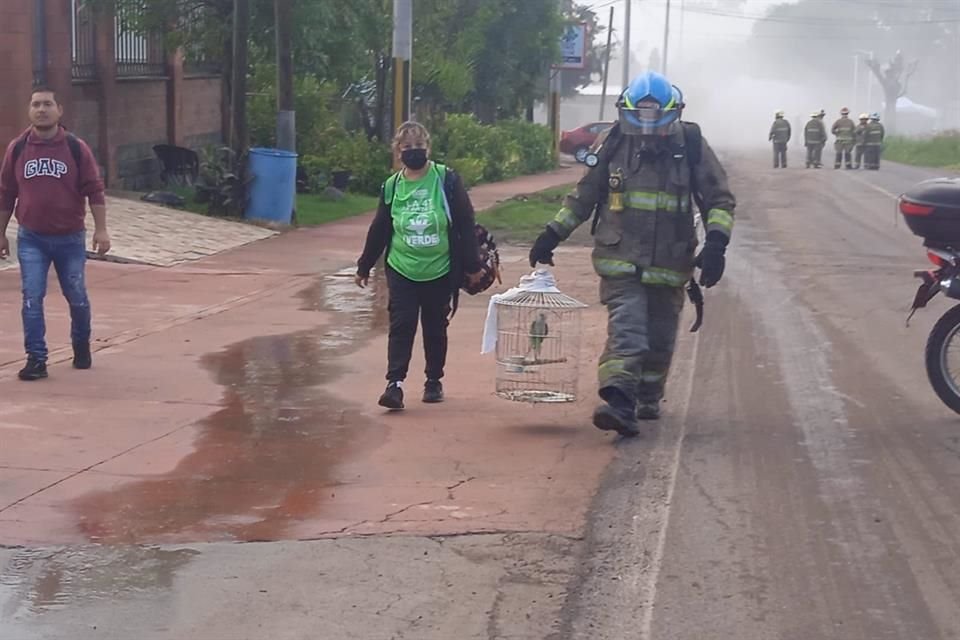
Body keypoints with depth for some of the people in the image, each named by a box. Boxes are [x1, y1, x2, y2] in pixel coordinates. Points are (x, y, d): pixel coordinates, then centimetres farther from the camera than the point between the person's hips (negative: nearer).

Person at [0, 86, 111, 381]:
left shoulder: (76, 148, -5)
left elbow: (94, 190, -4)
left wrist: (101, 229, -10)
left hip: (70, 238, -1)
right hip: (31, 239, 1)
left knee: (77, 298, 9)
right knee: (32, 298, -7)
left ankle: (81, 346, 34)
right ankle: (36, 359, -2)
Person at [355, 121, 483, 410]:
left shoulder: (447, 180, -7)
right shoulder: (391, 187, 1)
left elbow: (466, 224, -4)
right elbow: (379, 230, 10)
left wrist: (472, 264, -4)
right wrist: (364, 266, 15)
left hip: (440, 272, -1)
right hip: (402, 270, 1)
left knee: (435, 329, 10)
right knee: (401, 327, -6)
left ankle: (434, 381, 24)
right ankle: (394, 383, -7)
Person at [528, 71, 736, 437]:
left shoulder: (692, 148, -2)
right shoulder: (615, 145, 1)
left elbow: (720, 200, 3)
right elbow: (584, 196, 13)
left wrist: (716, 243, -13)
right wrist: (552, 235, 9)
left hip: (669, 266, 2)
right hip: (620, 263, -1)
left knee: (659, 341, 14)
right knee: (626, 332, -18)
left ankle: (648, 400, 36)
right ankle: (619, 406, -30)